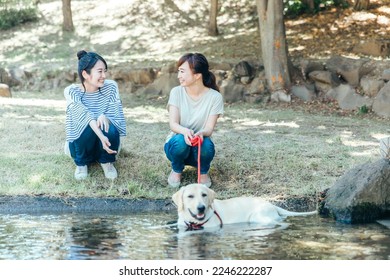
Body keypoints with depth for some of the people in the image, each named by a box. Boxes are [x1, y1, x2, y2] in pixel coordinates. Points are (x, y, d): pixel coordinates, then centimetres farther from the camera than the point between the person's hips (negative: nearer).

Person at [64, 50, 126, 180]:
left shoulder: (111, 87, -11)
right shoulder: (72, 91, -17)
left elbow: (117, 115, -16)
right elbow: (85, 116, -32)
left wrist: (105, 117, -42)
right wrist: (101, 136, -50)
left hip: (105, 144, 2)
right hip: (80, 142, -1)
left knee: (109, 128, -32)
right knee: (88, 126, -33)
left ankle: (107, 161, -2)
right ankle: (81, 163, -5)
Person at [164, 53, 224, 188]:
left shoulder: (215, 97, -10)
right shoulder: (177, 92, -7)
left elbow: (209, 129, -15)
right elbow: (173, 124, -16)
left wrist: (201, 133, -41)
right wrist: (185, 131, -40)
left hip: (199, 149, 0)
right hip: (178, 145, 0)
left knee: (206, 144, -35)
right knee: (180, 140, -35)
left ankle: (203, 172, -1)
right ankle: (176, 171, -2)